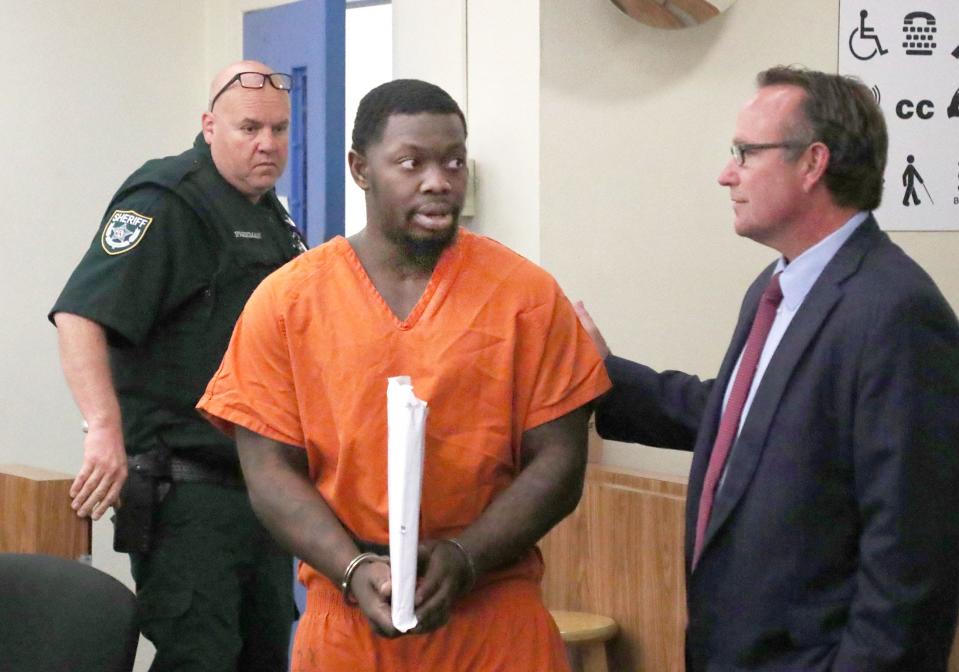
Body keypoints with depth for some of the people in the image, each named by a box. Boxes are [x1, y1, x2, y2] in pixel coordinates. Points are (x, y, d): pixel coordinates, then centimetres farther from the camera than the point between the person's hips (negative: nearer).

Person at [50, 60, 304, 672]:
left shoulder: (271, 215, 17)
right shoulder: (169, 202, -11)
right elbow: (80, 315, -24)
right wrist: (106, 430, -36)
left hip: (262, 484, 9)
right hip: (186, 490, -9)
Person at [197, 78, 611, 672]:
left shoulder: (526, 295, -1)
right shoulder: (286, 302, 1)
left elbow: (557, 463, -2)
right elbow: (271, 469, -1)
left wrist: (463, 558, -15)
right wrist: (355, 571, -15)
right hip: (347, 620, 1)